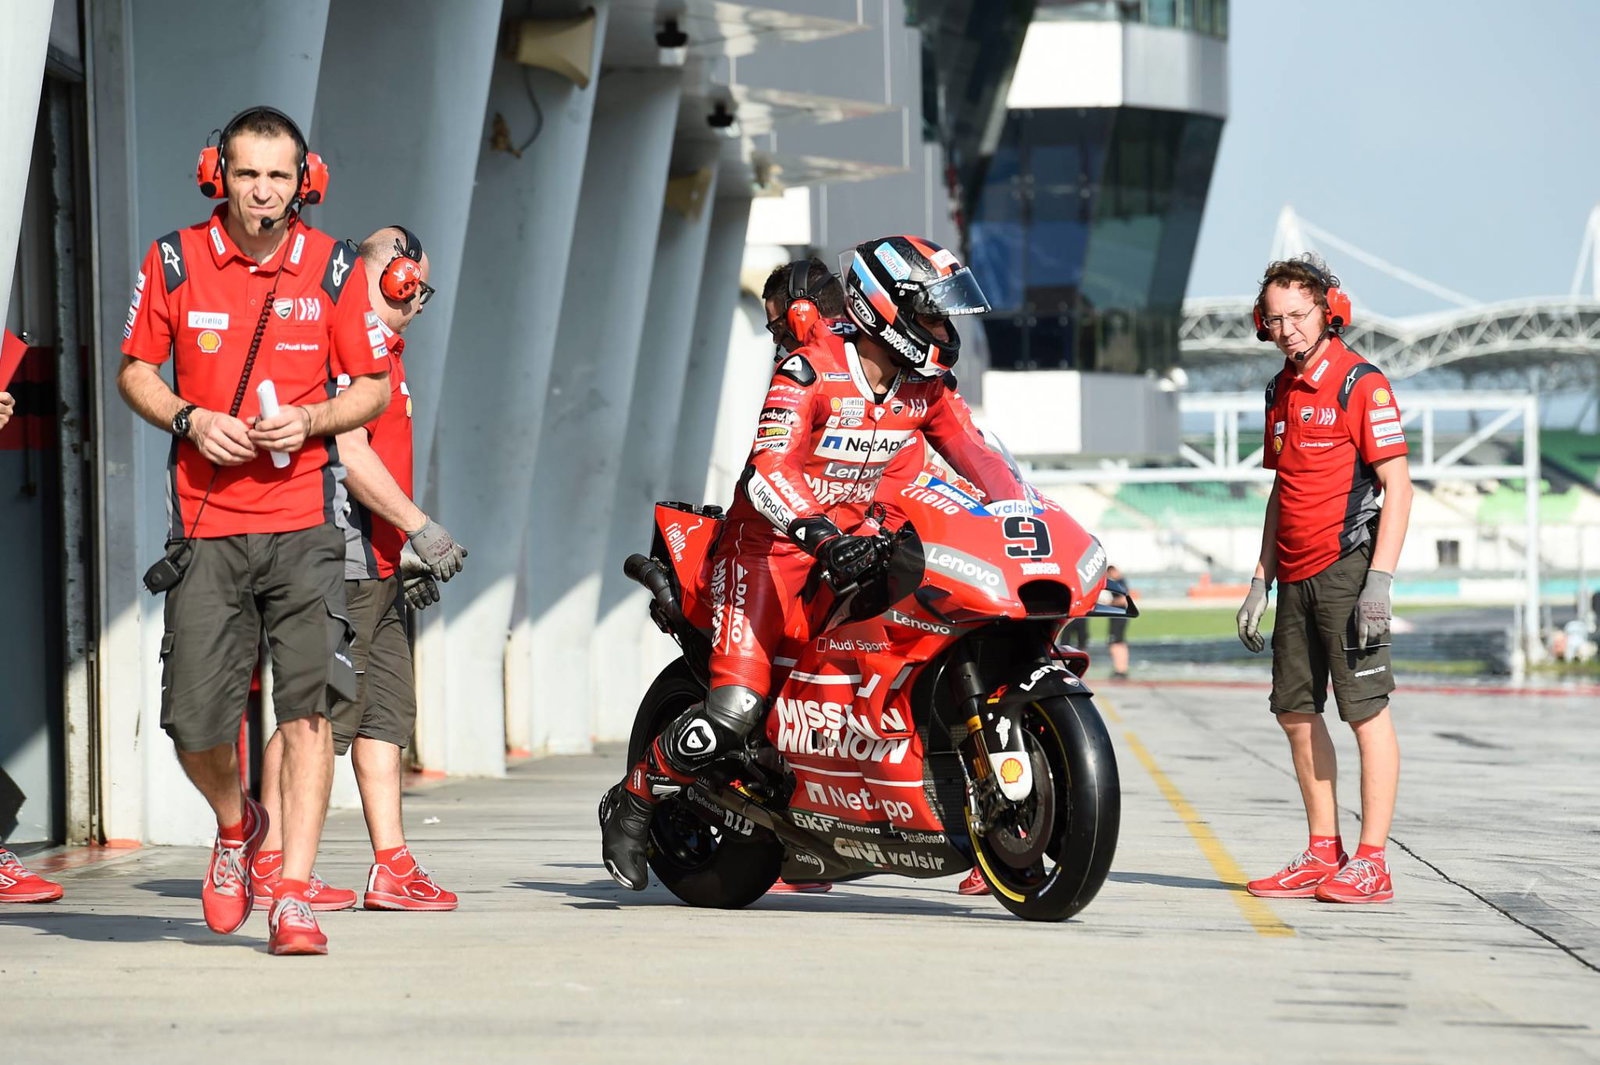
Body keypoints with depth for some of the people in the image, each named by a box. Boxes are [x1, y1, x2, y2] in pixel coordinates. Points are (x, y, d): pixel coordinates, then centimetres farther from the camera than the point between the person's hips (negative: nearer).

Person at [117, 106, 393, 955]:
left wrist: (309, 422, -11)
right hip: (205, 526, 1)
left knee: (308, 702, -12)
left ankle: (293, 896, -8)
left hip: (302, 521, -1)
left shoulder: (333, 269, 1)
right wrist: (190, 420, -9)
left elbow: (373, 386, 8)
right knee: (195, 721, -2)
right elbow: (135, 371, 10)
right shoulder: (174, 262, 2)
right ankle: (237, 825, 31)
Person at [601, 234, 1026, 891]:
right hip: (770, 540, -7)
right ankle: (632, 803, 2)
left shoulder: (925, 388, 2)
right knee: (732, 713, -19)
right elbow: (769, 469, -31)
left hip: (849, 539, 7)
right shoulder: (810, 371, -19)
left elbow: (979, 459, 1)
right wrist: (819, 534, -46)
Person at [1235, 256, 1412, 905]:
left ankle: (1370, 864, -7)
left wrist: (1379, 580, -19)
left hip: (1346, 568, -9)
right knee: (1296, 713, 9)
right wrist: (1261, 582, 18)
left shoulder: (1361, 383, -9)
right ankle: (1323, 856, 16)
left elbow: (1397, 485, -12)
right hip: (1296, 577, 9)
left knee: (1367, 711, -7)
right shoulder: (1281, 391, 16)